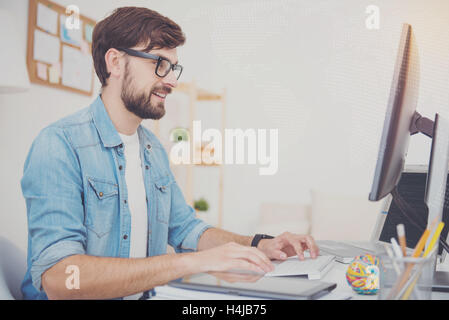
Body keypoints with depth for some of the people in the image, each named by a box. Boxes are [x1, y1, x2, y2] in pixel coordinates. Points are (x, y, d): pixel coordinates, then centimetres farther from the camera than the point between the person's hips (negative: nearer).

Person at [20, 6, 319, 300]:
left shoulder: (154, 150, 11)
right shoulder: (59, 145, -15)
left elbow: (186, 229, 17)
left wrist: (260, 246, 1)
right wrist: (192, 262, -29)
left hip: (147, 295, 6)